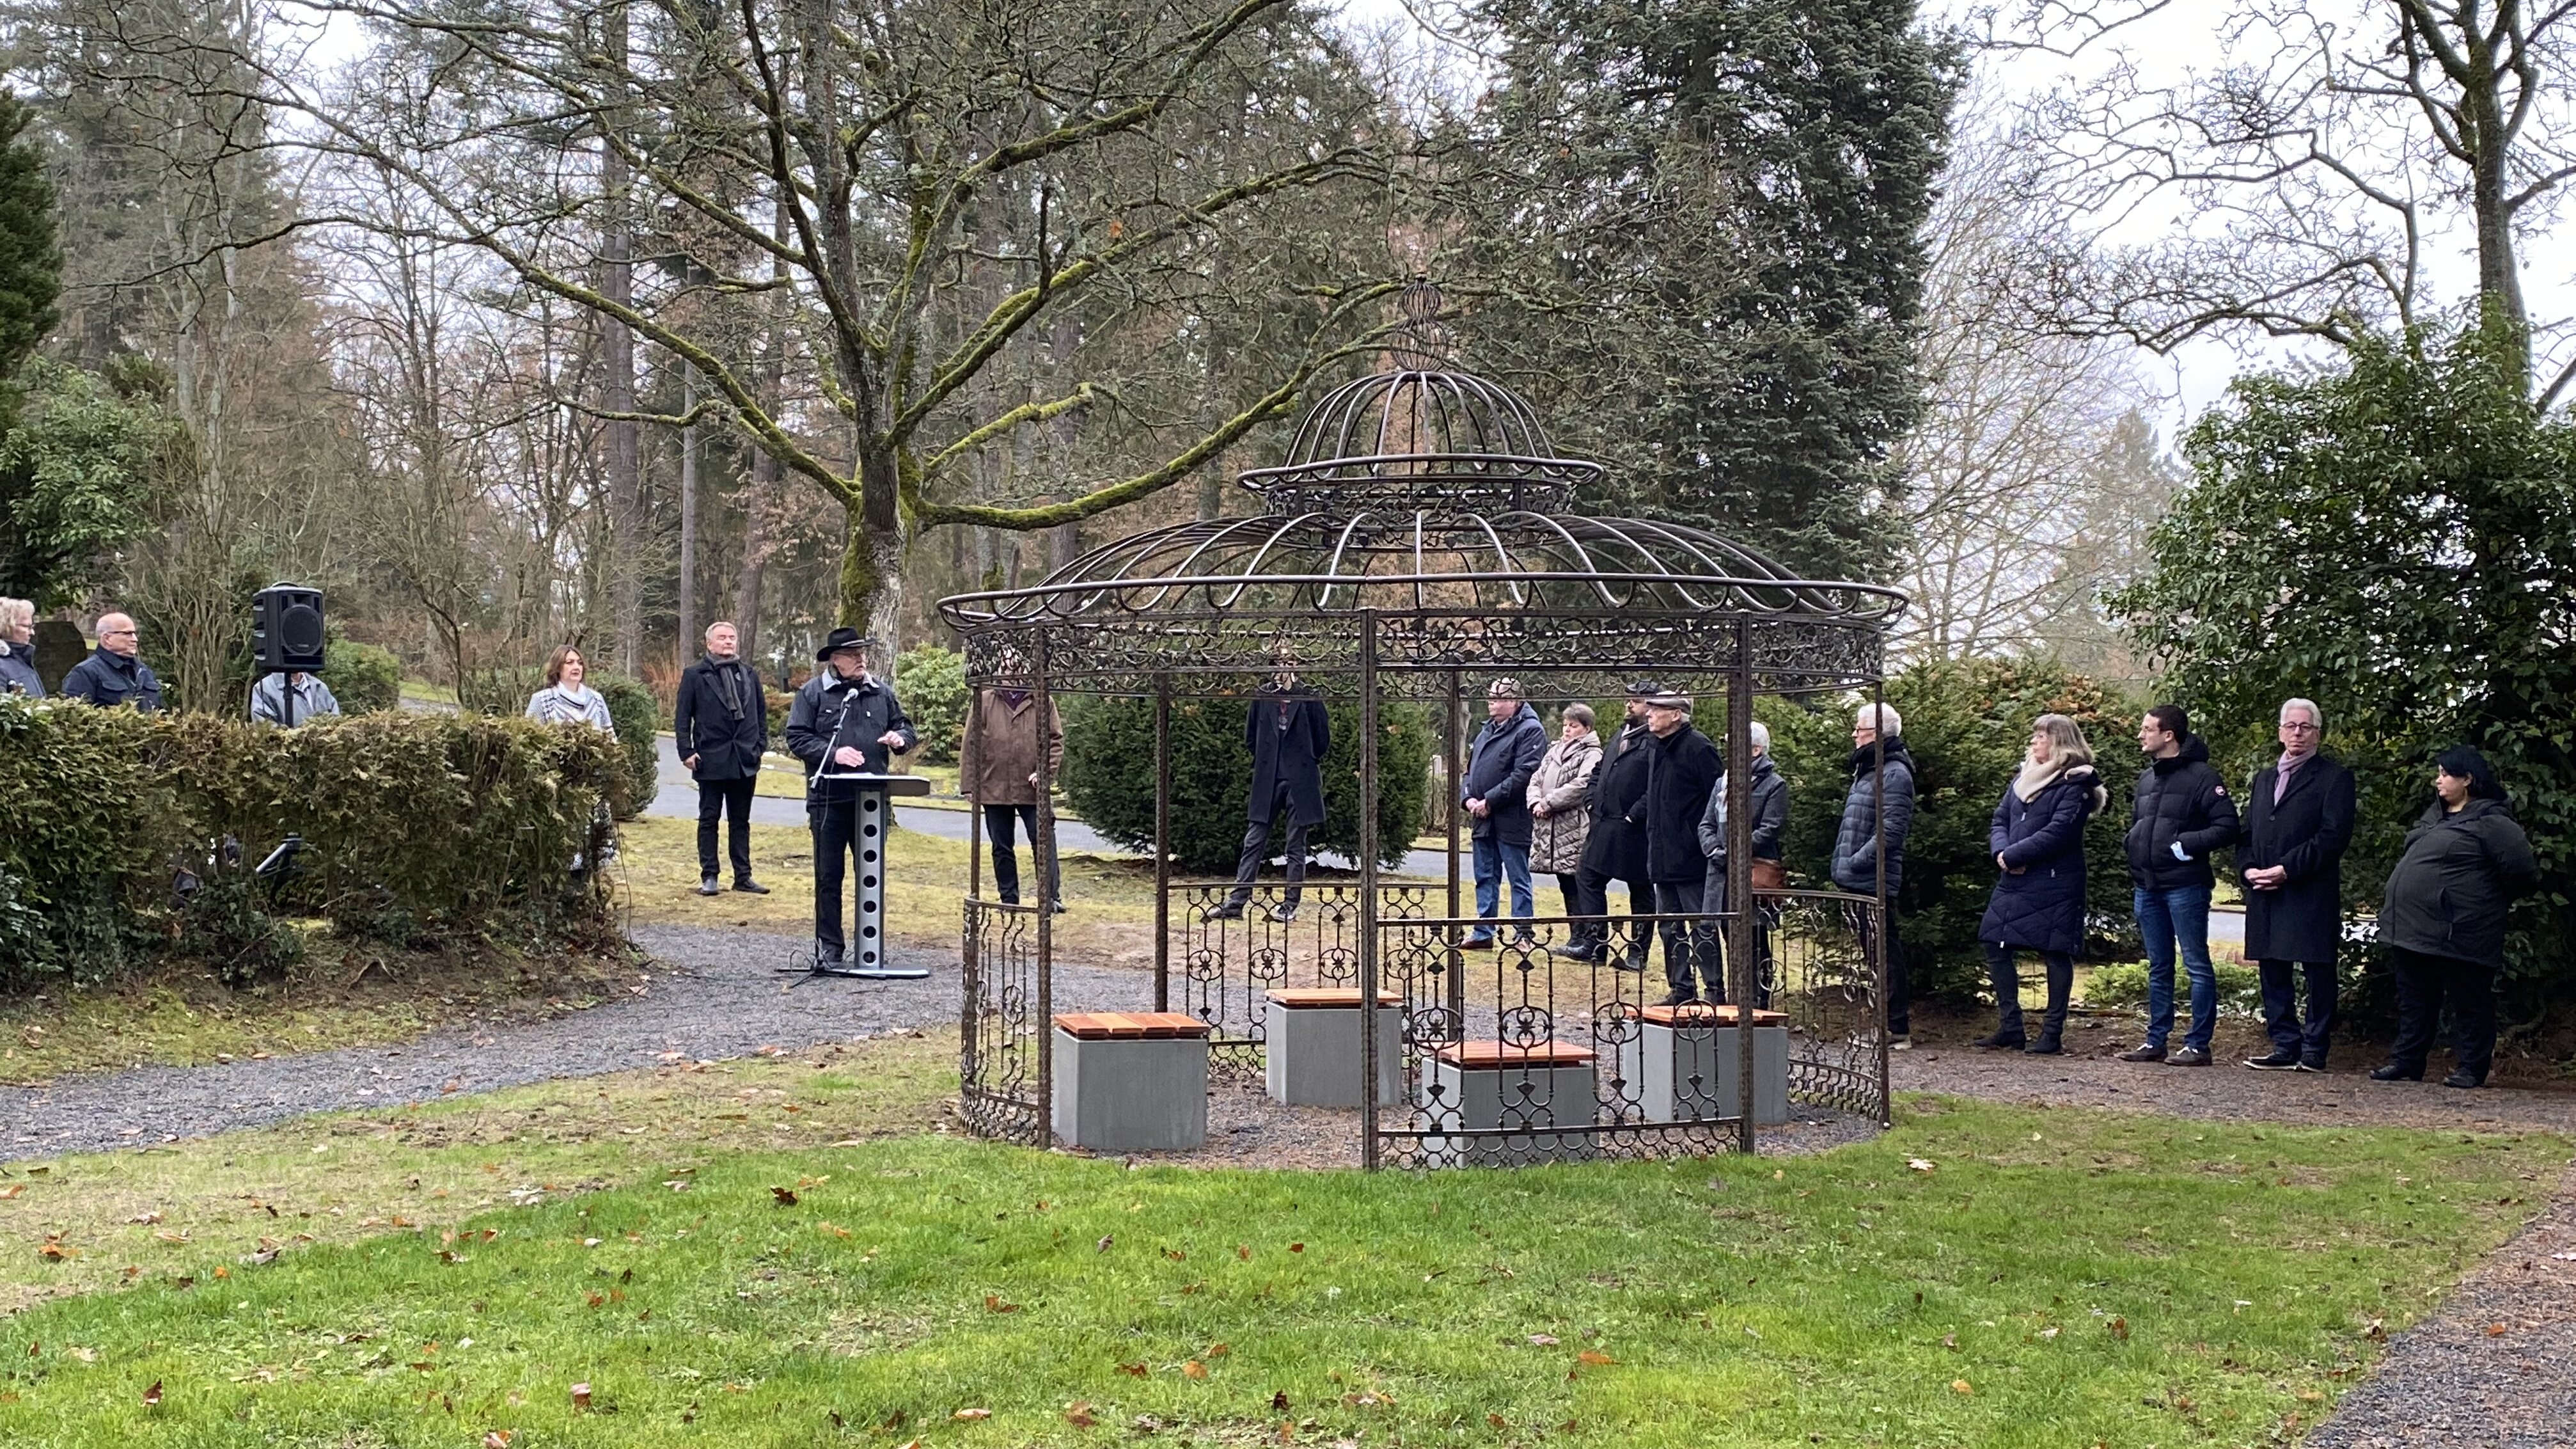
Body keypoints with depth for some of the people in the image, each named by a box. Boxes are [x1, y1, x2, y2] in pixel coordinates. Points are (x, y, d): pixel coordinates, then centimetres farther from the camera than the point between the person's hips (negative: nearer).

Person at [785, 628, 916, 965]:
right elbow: (797, 738, -5)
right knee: (829, 875, 2)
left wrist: (900, 737, -4)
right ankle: (829, 947, 9)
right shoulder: (813, 693, -1)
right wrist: (833, 753, -17)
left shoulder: (881, 692, 11)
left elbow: (904, 726, 19)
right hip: (829, 799, -3)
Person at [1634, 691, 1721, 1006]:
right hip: (1662, 857, 9)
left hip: (1691, 858, -9)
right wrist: (1634, 814, 16)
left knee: (1702, 926, -4)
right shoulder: (1656, 748, 13)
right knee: (1669, 926, 13)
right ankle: (1681, 989, 20)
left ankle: (1715, 991, 1)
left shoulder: (1697, 747, -13)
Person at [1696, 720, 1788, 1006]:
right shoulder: (1724, 781, 17)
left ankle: (1758, 1002, 2)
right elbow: (1707, 823, 16)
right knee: (1729, 937, 10)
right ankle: (1717, 994, 17)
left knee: (1755, 940, -2)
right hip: (1721, 872, 6)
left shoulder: (1774, 785, -2)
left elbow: (1770, 831, -10)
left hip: (1756, 872, -5)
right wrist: (1713, 849, -3)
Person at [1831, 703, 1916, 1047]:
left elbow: (1892, 830, -21)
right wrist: (1843, 865, 16)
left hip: (1875, 880, -10)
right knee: (1872, 951, 14)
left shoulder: (1894, 774, -13)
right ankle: (1884, 1022, 21)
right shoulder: (1867, 770, 19)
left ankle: (1897, 1028, -4)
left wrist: (1857, 861, -19)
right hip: (1859, 880, 10)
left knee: (1883, 951, -7)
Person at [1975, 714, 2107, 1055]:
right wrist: (2001, 851, -8)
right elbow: (2000, 819, 12)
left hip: (2053, 884, -8)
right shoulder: (2024, 777, 17)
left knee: (2055, 954, 0)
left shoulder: (2075, 783, -8)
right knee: (1995, 947, 6)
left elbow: (2058, 832, -18)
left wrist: (2013, 855, -17)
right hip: (2013, 882, 8)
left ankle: (2053, 1033, 7)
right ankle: (2010, 1027, 15)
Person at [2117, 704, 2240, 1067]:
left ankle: (2198, 1044, 0)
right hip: (2147, 887, 8)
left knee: (2196, 965, -3)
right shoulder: (2146, 778, 16)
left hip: (2185, 886, -8)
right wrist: (2135, 868, 13)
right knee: (2159, 967, 12)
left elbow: (2227, 827, -13)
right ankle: (2156, 1040, 18)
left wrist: (2188, 843, -20)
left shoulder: (2201, 776, -8)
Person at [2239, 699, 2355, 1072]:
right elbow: (2247, 833, 20)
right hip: (2265, 894, 6)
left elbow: (2334, 836, -10)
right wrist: (2247, 868, 1)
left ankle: (2314, 1051, 3)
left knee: (2317, 973, -2)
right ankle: (2286, 1046, 14)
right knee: (2273, 972, 7)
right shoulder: (2264, 778, 21)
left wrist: (2287, 870, -15)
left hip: (2312, 896, -6)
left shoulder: (2334, 778, 0)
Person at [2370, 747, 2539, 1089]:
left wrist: (2486, 903, 1)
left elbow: (2523, 874, -13)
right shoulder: (2435, 815, 15)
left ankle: (2470, 1068, 9)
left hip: (2457, 934, -9)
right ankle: (2406, 1061, 20)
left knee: (2469, 1003, 3)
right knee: (2414, 1002, 14)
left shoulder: (2491, 823, -12)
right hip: (2411, 929, 9)